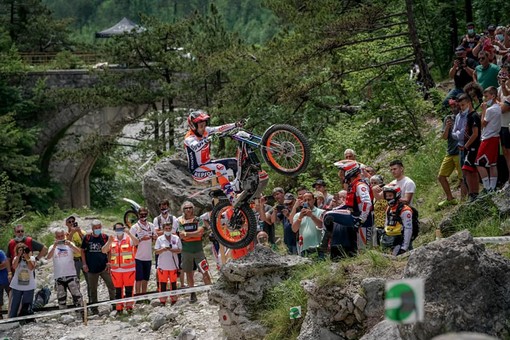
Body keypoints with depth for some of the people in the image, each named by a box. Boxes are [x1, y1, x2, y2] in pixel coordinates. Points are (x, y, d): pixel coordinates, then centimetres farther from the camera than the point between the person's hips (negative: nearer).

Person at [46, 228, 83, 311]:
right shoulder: (53, 247, 9)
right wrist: (54, 246, -21)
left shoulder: (69, 244, 6)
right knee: (61, 298, 7)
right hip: (58, 277, 2)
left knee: (77, 295, -8)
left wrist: (70, 245, -25)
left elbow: (79, 252, -10)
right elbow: (48, 257, -8)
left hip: (71, 275, -2)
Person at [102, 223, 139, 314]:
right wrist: (109, 242, -17)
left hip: (129, 269, -3)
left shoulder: (129, 238, -1)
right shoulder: (112, 240, 8)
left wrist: (129, 234, -32)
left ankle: (129, 306, 8)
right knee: (118, 289, 6)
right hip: (116, 269, 3)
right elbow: (104, 251, -1)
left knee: (129, 288, -1)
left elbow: (136, 242, -21)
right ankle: (119, 308, 12)